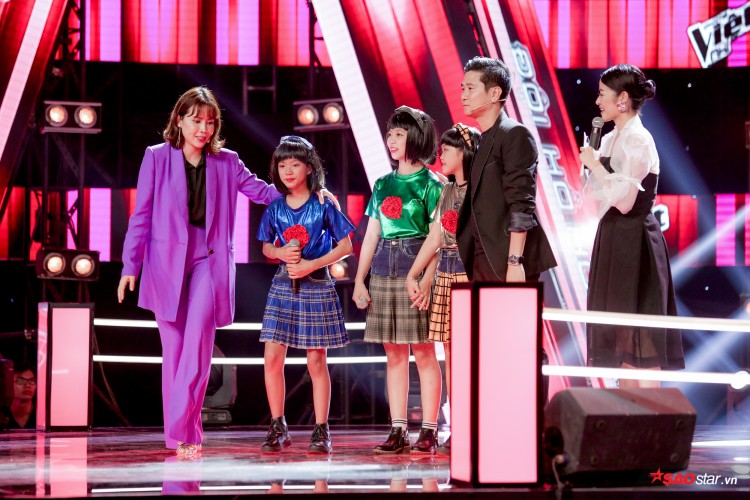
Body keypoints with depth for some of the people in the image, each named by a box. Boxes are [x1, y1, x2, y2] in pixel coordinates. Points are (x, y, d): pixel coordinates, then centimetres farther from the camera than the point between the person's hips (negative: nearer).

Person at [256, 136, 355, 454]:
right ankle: (277, 428, 8)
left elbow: (345, 246, -4)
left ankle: (321, 431, 7)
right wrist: (280, 253, -8)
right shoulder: (275, 207, 6)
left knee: (316, 362, 0)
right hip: (283, 285, 3)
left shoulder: (323, 204, -4)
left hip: (316, 285, -3)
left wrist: (311, 264, -14)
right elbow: (266, 247, 16)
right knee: (272, 359, -3)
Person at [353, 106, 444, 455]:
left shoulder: (429, 184, -2)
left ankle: (429, 430, -1)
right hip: (384, 270, 6)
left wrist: (426, 279, -19)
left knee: (423, 351, -3)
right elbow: (371, 234, 16)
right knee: (394, 353, 6)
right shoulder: (383, 184, 14)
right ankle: (398, 430, 8)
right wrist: (359, 279, 10)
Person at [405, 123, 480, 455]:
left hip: (473, 276, -7)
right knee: (451, 353, 6)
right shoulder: (447, 192, 16)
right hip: (445, 277, 7)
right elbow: (434, 238, 14)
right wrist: (412, 276, 7)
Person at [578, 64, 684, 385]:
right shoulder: (611, 139, 12)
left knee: (639, 335, -7)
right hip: (613, 239, 9)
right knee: (621, 336, 11)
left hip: (634, 242, -9)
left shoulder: (638, 140, -14)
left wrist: (595, 165, -13)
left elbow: (624, 200, -21)